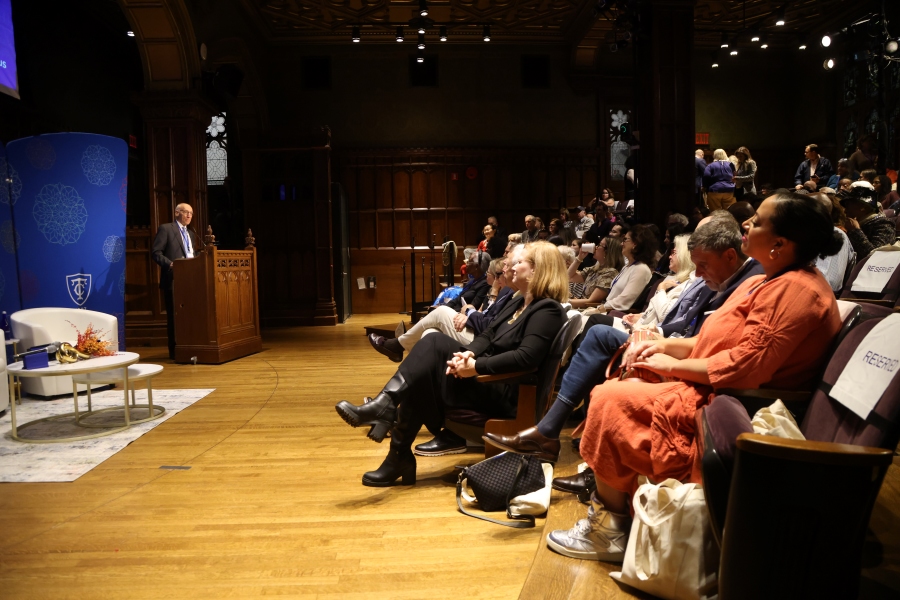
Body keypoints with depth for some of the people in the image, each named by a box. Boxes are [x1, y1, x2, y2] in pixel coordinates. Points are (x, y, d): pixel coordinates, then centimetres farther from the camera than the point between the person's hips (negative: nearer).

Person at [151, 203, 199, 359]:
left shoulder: (191, 234, 21)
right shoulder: (165, 229, 0)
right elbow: (156, 252, -7)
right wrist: (170, 264, -21)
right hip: (173, 279, -6)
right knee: (174, 315, -3)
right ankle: (175, 350, 2)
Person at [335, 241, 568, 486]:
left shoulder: (547, 310, -14)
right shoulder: (518, 302, 17)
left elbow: (526, 358, -27)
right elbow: (488, 336, 11)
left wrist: (477, 366, -27)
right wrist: (469, 353, -11)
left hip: (507, 390, -9)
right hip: (488, 377, 9)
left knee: (423, 377, -20)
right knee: (434, 342, -14)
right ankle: (385, 405, -23)